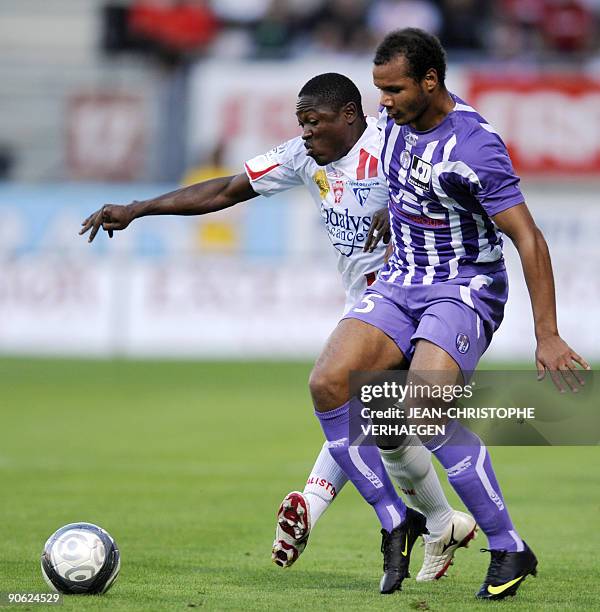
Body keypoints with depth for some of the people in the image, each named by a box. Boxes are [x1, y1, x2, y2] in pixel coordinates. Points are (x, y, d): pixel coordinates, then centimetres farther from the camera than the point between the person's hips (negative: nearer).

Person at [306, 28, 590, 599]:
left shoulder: (473, 145, -21)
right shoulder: (393, 119, 3)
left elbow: (529, 240, -20)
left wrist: (548, 338, -23)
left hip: (466, 289, -7)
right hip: (401, 282, 7)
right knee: (328, 382, -16)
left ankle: (510, 548, -14)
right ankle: (396, 523, -3)